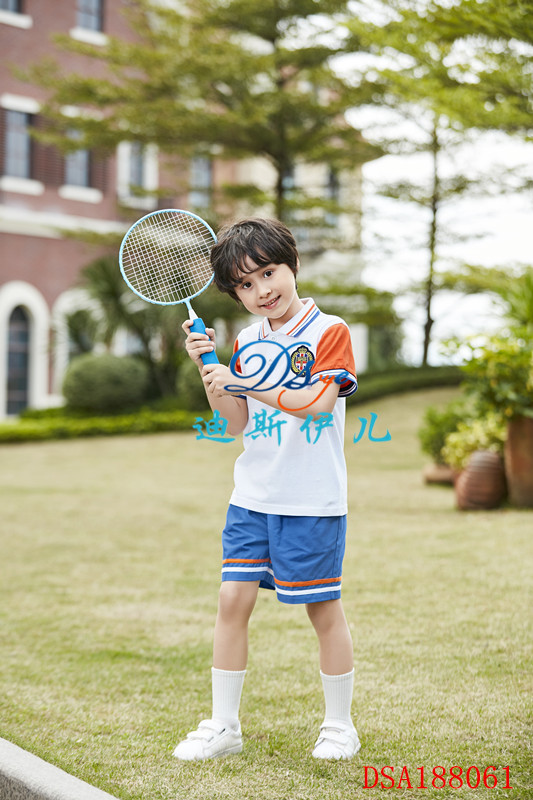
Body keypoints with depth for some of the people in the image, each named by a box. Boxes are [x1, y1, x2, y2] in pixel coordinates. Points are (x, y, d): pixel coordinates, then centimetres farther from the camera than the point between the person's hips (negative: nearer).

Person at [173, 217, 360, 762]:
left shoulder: (328, 331, -5)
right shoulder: (245, 344, 10)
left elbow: (317, 402, -18)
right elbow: (236, 424, 9)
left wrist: (244, 383, -24)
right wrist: (208, 370, -4)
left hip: (313, 500, -4)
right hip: (253, 496, 5)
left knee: (324, 608, 3)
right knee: (233, 600, 0)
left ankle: (339, 725, 19)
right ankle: (223, 726, 11)